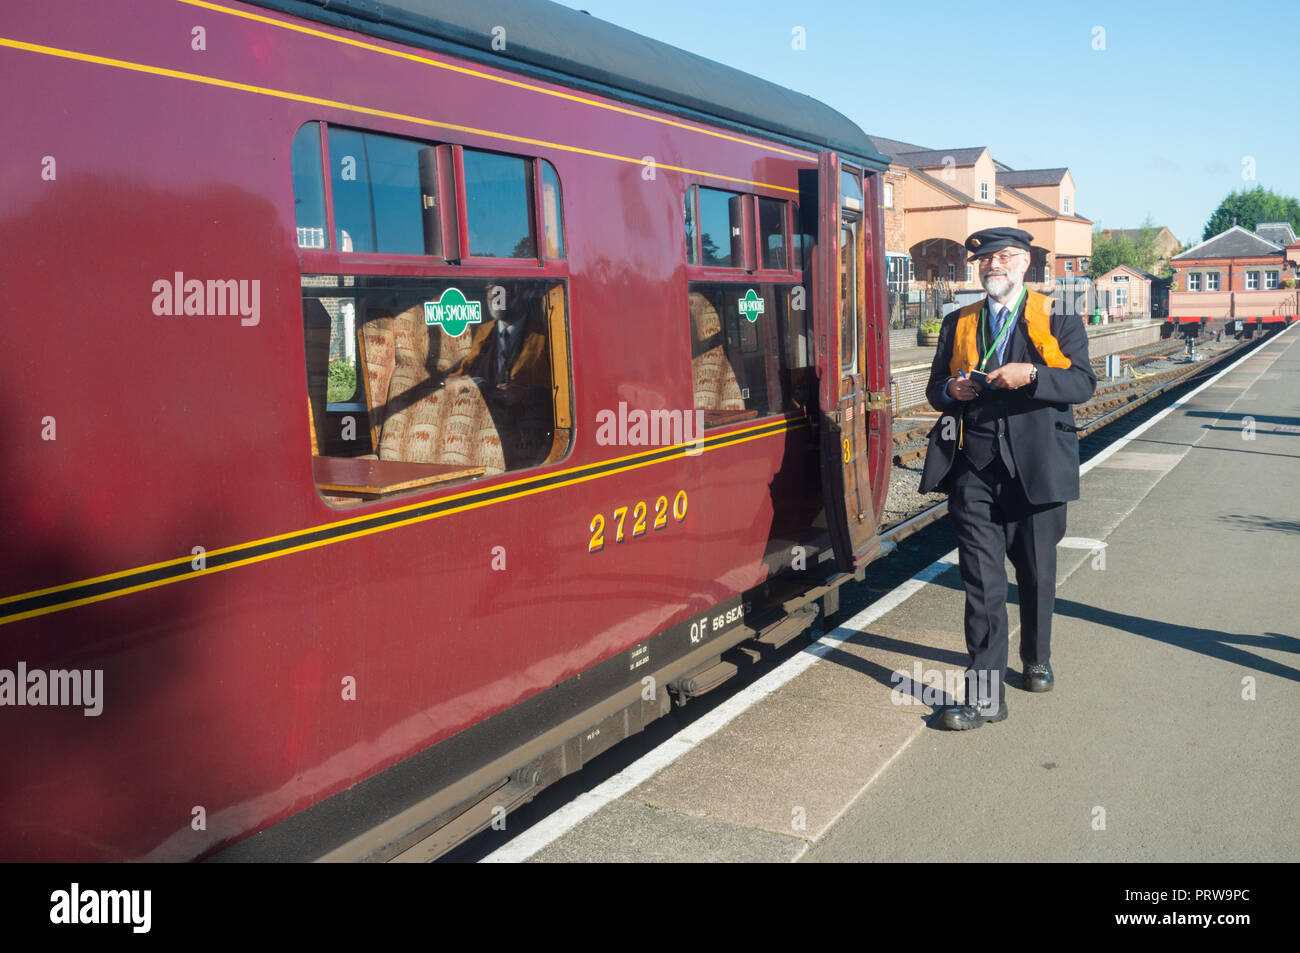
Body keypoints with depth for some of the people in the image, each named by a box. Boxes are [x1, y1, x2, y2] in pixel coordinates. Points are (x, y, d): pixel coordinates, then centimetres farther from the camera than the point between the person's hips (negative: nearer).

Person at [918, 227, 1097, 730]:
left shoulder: (1059, 320, 4)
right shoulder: (957, 324, 13)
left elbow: (1082, 383, -6)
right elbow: (935, 389, 16)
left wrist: (1030, 375, -22)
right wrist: (950, 391, -7)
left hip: (1037, 468, -1)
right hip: (975, 471, 1)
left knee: (1037, 574, 14)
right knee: (982, 581, -4)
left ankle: (1037, 661, 38)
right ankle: (986, 694, -2)